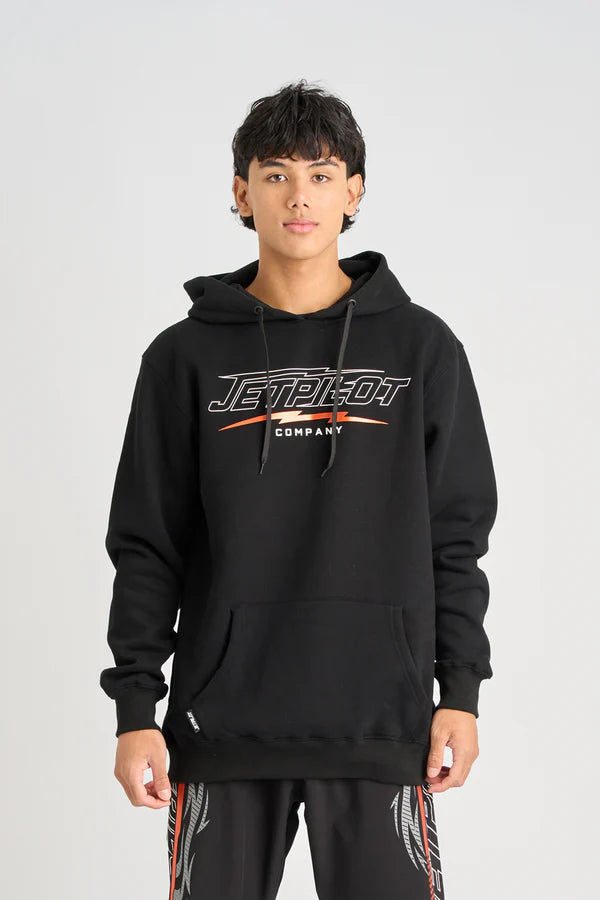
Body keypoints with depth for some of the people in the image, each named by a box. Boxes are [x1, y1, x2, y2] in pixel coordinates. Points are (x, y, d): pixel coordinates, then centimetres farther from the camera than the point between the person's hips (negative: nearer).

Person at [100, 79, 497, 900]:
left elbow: (456, 536, 7)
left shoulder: (422, 347, 5)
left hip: (379, 723, 0)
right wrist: (135, 707, -1)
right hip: (222, 730, 0)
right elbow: (146, 548, 4)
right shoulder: (187, 357, 4)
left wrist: (461, 691, 2)